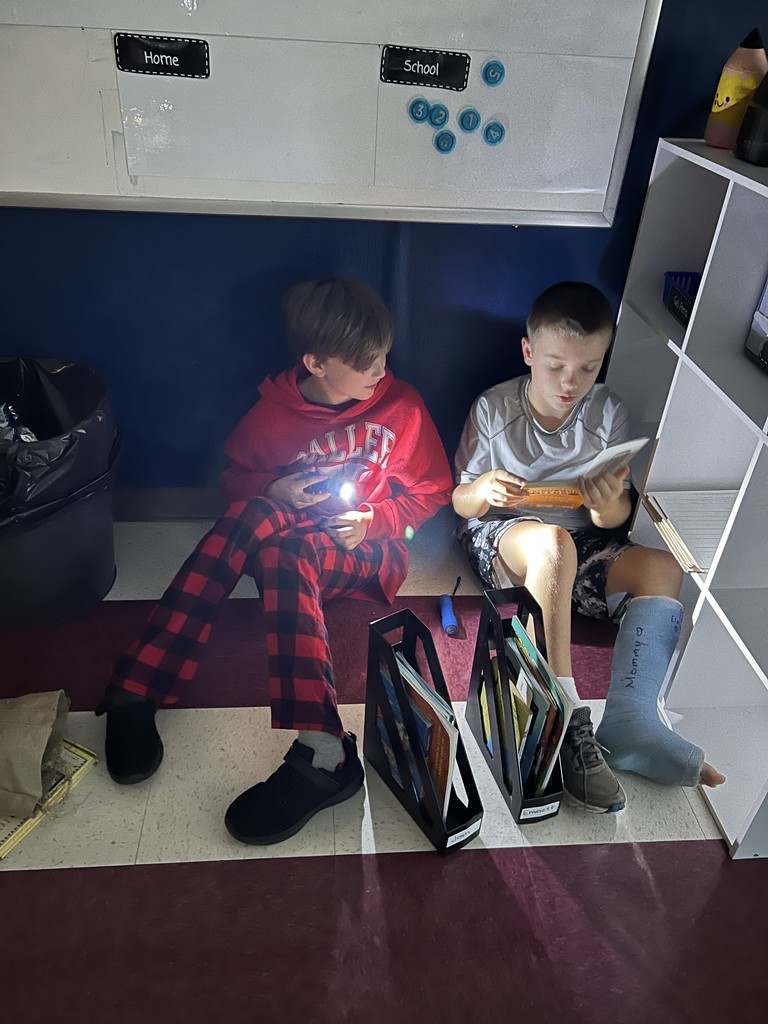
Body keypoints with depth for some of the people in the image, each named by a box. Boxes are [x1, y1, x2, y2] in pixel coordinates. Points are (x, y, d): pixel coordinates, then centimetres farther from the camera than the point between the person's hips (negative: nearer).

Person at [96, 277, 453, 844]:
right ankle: (135, 692, -38)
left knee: (283, 553, -37)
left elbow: (432, 490, 6)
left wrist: (375, 518, -11)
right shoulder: (274, 410, -1)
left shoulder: (402, 404, -2)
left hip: (369, 551, -2)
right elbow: (235, 477, 13)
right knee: (252, 516, -34)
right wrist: (272, 491, -11)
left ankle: (321, 751, -50)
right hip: (291, 531, 2)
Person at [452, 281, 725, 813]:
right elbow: (461, 502, 0)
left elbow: (616, 518, -1)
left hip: (585, 545, 4)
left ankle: (627, 723, -33)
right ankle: (567, 724, -38)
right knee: (553, 542, -37)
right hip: (503, 536, -3)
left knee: (662, 567, -24)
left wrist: (609, 505, -27)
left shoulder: (610, 414, 0)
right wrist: (484, 492, -25)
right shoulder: (493, 408, -5)